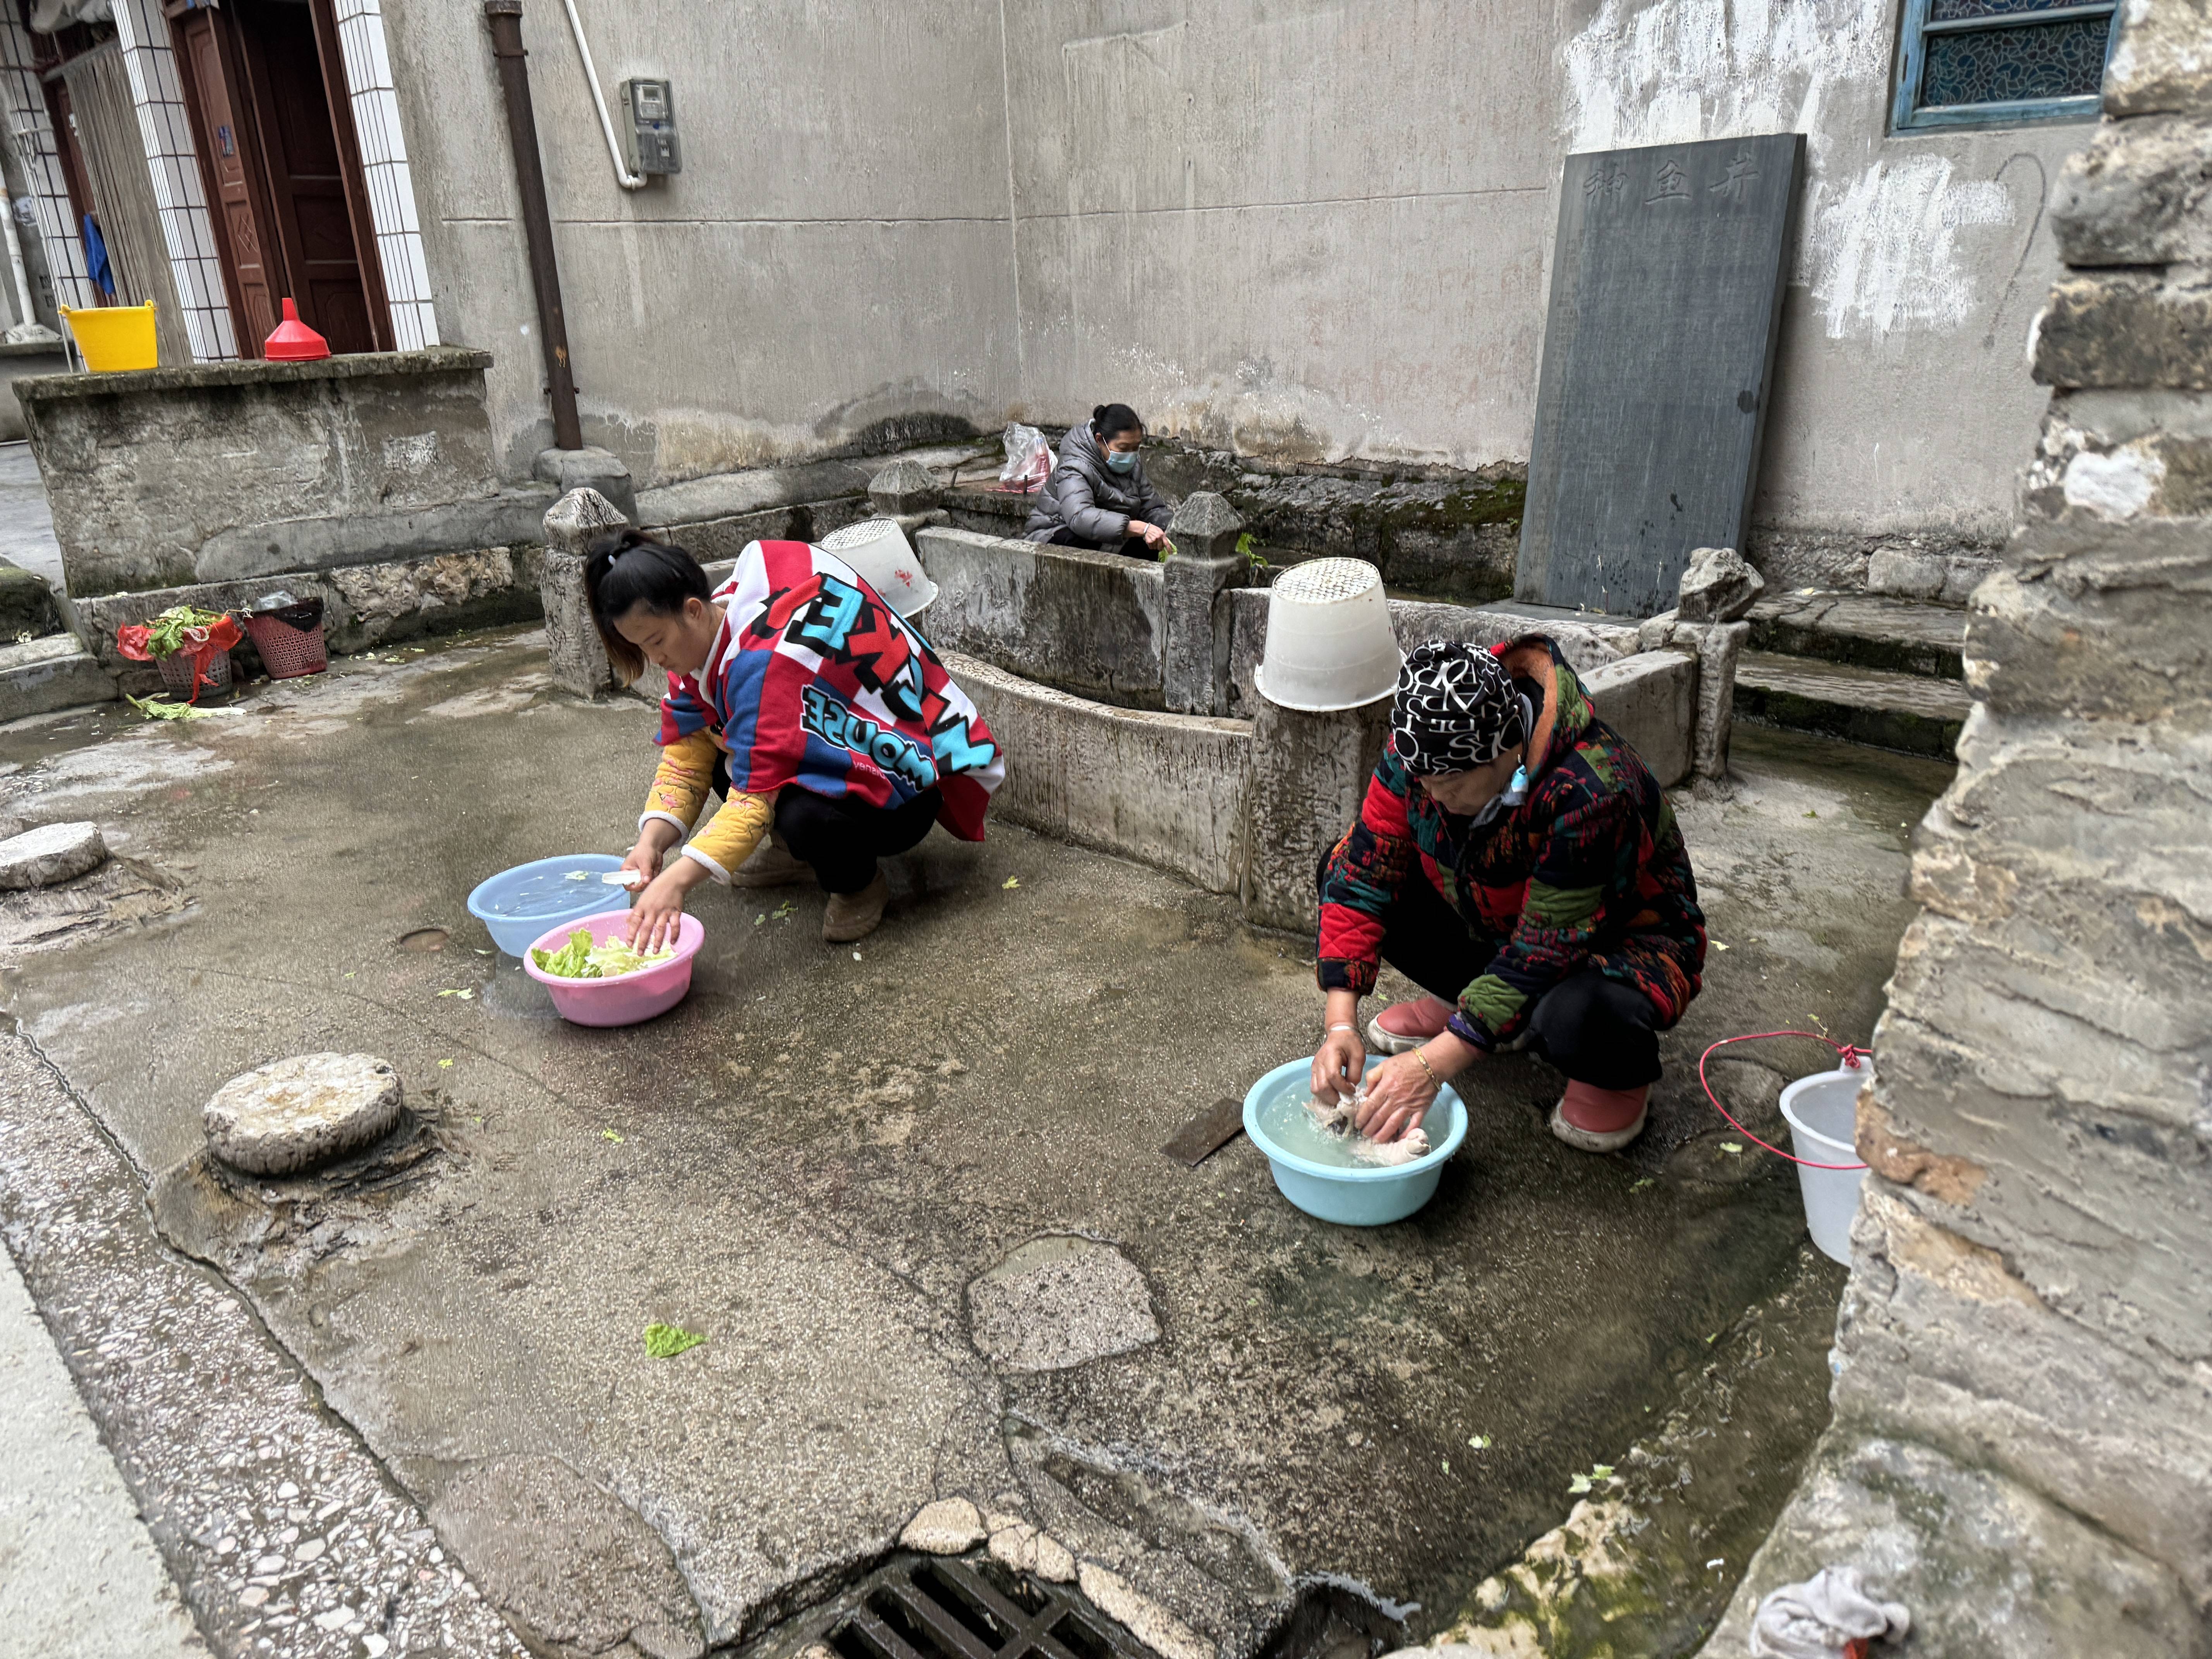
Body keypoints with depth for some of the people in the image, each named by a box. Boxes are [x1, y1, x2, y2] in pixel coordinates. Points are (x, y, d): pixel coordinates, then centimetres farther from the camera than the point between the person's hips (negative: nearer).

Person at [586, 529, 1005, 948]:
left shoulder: (764, 659, -31)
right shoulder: (704, 633, -4)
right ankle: (792, 850, 16)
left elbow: (758, 795, -37)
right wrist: (652, 842, -21)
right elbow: (685, 751, -5)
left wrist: (676, 881, -44)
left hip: (905, 783, -9)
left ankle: (860, 882, -4)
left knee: (804, 814, -37)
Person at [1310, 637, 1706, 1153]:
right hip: (1493, 923, 6)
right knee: (1348, 870, -10)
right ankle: (1464, 1001, 9)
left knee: (1578, 1016, -40)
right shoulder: (1423, 749, -21)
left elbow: (1543, 957, -34)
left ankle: (1620, 1072, -2)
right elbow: (1363, 871, -17)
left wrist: (1433, 1064, -35)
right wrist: (1340, 1023, -25)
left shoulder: (1589, 796, -38)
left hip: (1620, 939, -6)